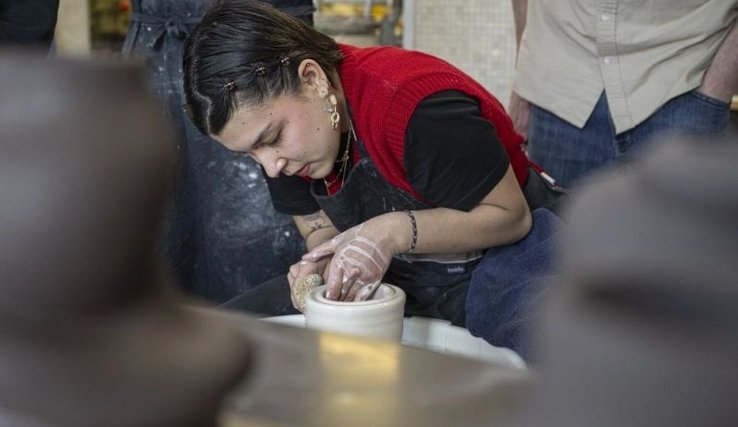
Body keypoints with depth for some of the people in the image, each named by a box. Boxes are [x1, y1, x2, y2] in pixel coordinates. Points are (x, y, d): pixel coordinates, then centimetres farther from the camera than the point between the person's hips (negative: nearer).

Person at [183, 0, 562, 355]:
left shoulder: (417, 108, -30)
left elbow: (511, 216, -19)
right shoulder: (279, 129, -7)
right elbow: (321, 227, 6)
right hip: (393, 278, 6)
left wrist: (394, 232, -31)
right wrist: (324, 263, -19)